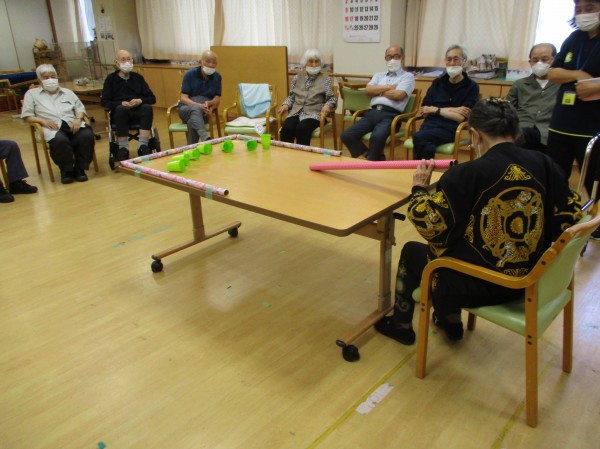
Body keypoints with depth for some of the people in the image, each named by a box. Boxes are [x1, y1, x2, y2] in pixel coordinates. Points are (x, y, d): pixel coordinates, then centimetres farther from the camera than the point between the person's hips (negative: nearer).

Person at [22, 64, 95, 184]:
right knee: (60, 140, -39)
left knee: (87, 135, -32)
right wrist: (43, 120, -9)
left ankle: (79, 168, -15)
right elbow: (27, 116, 10)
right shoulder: (32, 94, 19)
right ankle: (66, 170, -15)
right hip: (52, 128, -2)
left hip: (73, 125, 3)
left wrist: (78, 118, -4)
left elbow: (80, 108, 19)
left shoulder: (67, 92, 28)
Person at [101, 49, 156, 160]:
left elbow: (152, 98, 11)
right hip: (119, 113, -1)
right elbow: (104, 102, 3)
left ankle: (143, 146, -34)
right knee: (121, 109, -36)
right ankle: (123, 148, -34)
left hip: (138, 112, 2)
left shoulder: (138, 77, 15)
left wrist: (140, 101, -12)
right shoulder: (111, 79, 10)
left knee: (148, 108, -30)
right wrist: (121, 103, -15)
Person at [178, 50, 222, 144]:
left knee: (192, 121, -37)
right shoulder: (190, 74, -1)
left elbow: (217, 100, 4)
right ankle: (205, 139, -64)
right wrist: (199, 105, -26)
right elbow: (184, 98, -8)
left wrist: (209, 103, -21)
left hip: (204, 112, 1)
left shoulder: (217, 76, 6)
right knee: (195, 109, -40)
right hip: (186, 108, -1)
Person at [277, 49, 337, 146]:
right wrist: (286, 105, 2)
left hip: (314, 114, -3)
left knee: (302, 128, -34)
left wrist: (327, 105, -17)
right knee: (286, 128, -29)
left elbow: (331, 98, 5)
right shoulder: (297, 78, 17)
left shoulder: (325, 79, 8)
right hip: (296, 112, 3)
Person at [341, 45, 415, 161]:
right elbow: (368, 90, 8)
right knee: (347, 135, -16)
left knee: (377, 137, -37)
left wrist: (379, 91, 6)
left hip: (390, 115, -5)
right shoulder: (378, 75, 26)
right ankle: (374, 157, -4)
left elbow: (398, 95, -7)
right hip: (372, 113, 5)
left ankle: (370, 161, -9)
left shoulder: (408, 76, 11)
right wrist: (388, 87, 0)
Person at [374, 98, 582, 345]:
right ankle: (450, 321, 45)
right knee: (455, 241, 31)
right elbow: (571, 214, 0)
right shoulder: (544, 164, -6)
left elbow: (429, 224, -21)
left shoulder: (467, 174, -21)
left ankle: (401, 325, 41)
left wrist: (419, 188, -3)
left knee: (411, 252, 20)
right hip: (529, 281, 6)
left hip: (479, 287, -6)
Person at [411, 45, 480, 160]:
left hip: (450, 129, -3)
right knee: (428, 147, -34)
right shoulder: (437, 83, 17)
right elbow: (423, 111, 6)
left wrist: (436, 110, 0)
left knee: (418, 137, -32)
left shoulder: (472, 87, 5)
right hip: (430, 124, 3)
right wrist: (452, 110, -3)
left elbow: (461, 117, -6)